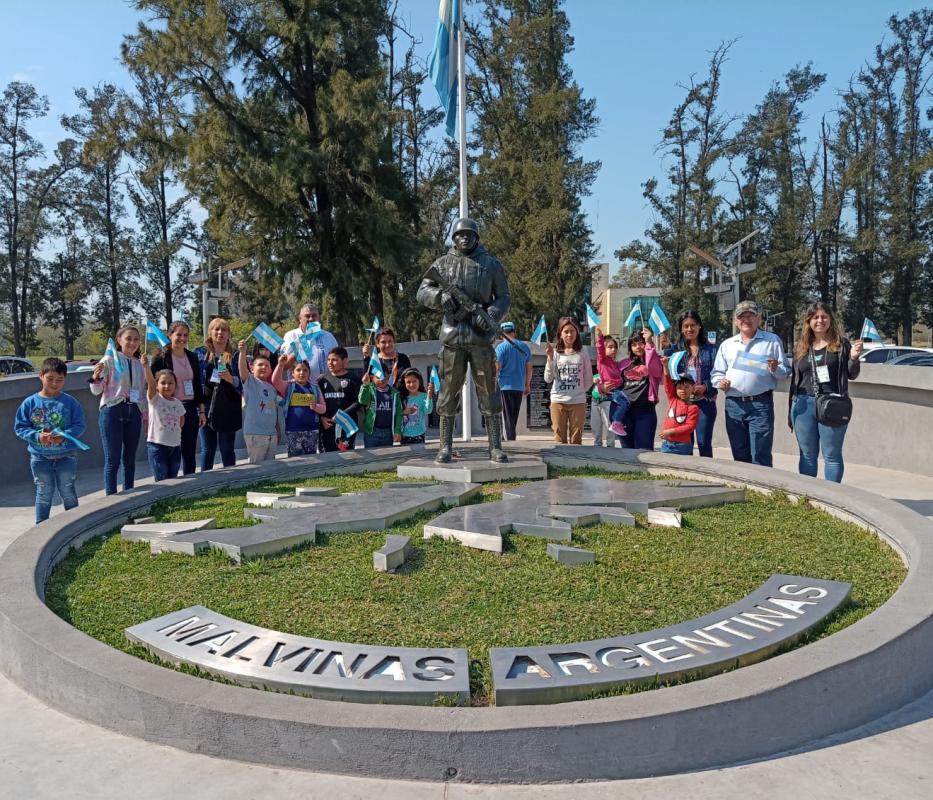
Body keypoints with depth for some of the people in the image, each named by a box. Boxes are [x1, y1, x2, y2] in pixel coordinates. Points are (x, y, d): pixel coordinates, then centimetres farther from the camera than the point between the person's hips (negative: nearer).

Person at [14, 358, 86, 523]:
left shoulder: (70, 402, -4)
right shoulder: (30, 402, -3)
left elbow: (79, 425, -4)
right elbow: (20, 427, -2)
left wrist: (64, 435, -21)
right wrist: (37, 436, -18)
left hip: (66, 456, 0)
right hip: (40, 457, 0)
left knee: (68, 493, 10)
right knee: (44, 494, 10)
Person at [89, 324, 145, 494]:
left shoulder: (139, 365, 13)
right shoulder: (109, 360, -2)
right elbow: (96, 390, -5)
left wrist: (144, 413, 13)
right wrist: (95, 377, -24)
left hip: (134, 413, 5)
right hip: (113, 412, -5)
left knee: (130, 459, 10)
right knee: (113, 460, -4)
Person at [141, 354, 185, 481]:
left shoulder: (178, 403, 7)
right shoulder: (155, 399, -6)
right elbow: (150, 382, -24)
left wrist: (174, 430, 4)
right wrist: (146, 366, -39)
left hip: (175, 445, 5)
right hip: (157, 445, -5)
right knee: (162, 481, -3)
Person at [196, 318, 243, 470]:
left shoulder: (236, 355, 6)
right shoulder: (200, 353, 9)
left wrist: (231, 379, -16)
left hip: (228, 408, -1)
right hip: (207, 406, 1)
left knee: (227, 449, 4)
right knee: (207, 449, 6)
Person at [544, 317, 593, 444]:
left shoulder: (582, 354, 4)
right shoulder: (555, 353, 2)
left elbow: (589, 380, 10)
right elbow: (548, 379, -4)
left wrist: (579, 391, 0)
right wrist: (550, 358, -12)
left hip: (578, 402, 0)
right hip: (558, 401, 0)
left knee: (576, 440, 4)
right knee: (560, 440, 3)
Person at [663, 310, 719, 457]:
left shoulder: (710, 350, 5)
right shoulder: (676, 349, 10)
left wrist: (705, 387, -17)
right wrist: (665, 348, -15)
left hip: (705, 401, -2)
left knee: (704, 443, -2)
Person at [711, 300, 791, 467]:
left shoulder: (772, 341, 6)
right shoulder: (727, 344, 15)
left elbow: (785, 372, 5)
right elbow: (717, 372, 18)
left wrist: (776, 369, -17)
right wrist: (720, 381, -4)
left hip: (760, 404, -4)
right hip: (733, 405, 4)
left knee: (760, 457, -8)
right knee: (740, 456, 11)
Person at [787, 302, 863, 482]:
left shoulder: (841, 344, 3)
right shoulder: (801, 347, 12)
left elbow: (852, 375, 3)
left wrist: (854, 358, -17)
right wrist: (791, 411, 14)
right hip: (804, 405, 4)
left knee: (832, 455, 1)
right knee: (807, 455, 10)